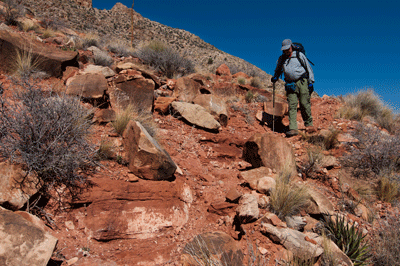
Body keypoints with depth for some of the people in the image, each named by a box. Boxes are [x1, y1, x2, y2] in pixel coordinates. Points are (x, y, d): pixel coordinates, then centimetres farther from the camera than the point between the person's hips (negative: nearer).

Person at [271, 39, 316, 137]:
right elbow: (278, 70, 28)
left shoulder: (299, 55, 4)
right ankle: (293, 129, -13)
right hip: (290, 85, 3)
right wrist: (275, 77, 8)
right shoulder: (281, 58, 13)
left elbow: (308, 68, 6)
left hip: (302, 82, -2)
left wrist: (311, 82, 0)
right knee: (292, 106, -8)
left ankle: (309, 125, 10)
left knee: (304, 104, -5)